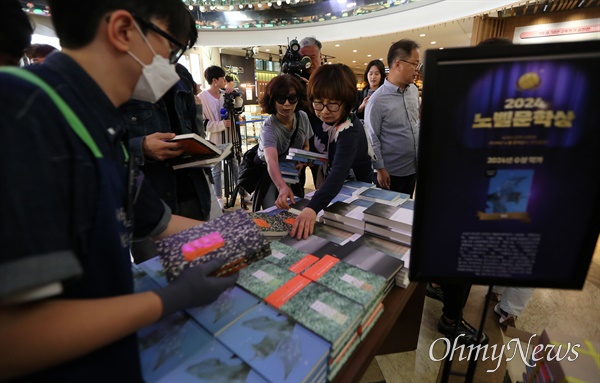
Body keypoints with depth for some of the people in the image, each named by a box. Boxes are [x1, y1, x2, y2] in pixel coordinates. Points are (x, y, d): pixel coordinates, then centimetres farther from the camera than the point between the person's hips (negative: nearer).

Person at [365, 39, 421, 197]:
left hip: (413, 167, 6)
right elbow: (372, 138, -16)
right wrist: (380, 169, -14)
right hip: (390, 172, -6)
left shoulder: (414, 90, 4)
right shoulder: (378, 100, -18)